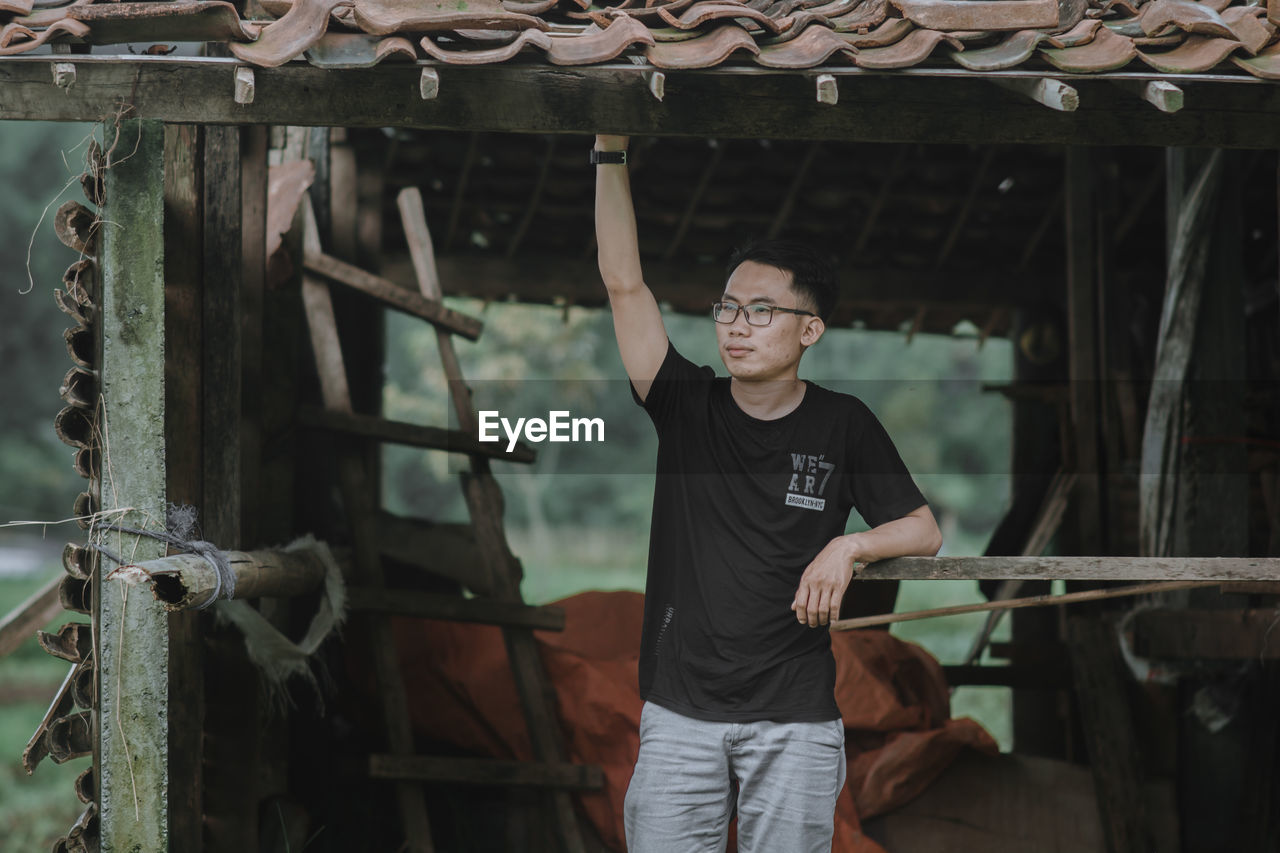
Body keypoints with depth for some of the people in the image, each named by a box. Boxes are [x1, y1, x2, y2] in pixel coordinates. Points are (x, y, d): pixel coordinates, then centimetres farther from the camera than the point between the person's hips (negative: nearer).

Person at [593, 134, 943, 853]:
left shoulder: (842, 425, 3)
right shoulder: (686, 406, 4)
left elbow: (925, 531, 7)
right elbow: (625, 283, -3)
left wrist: (849, 546, -13)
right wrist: (611, 152, -8)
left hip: (795, 719, -1)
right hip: (681, 711, 1)